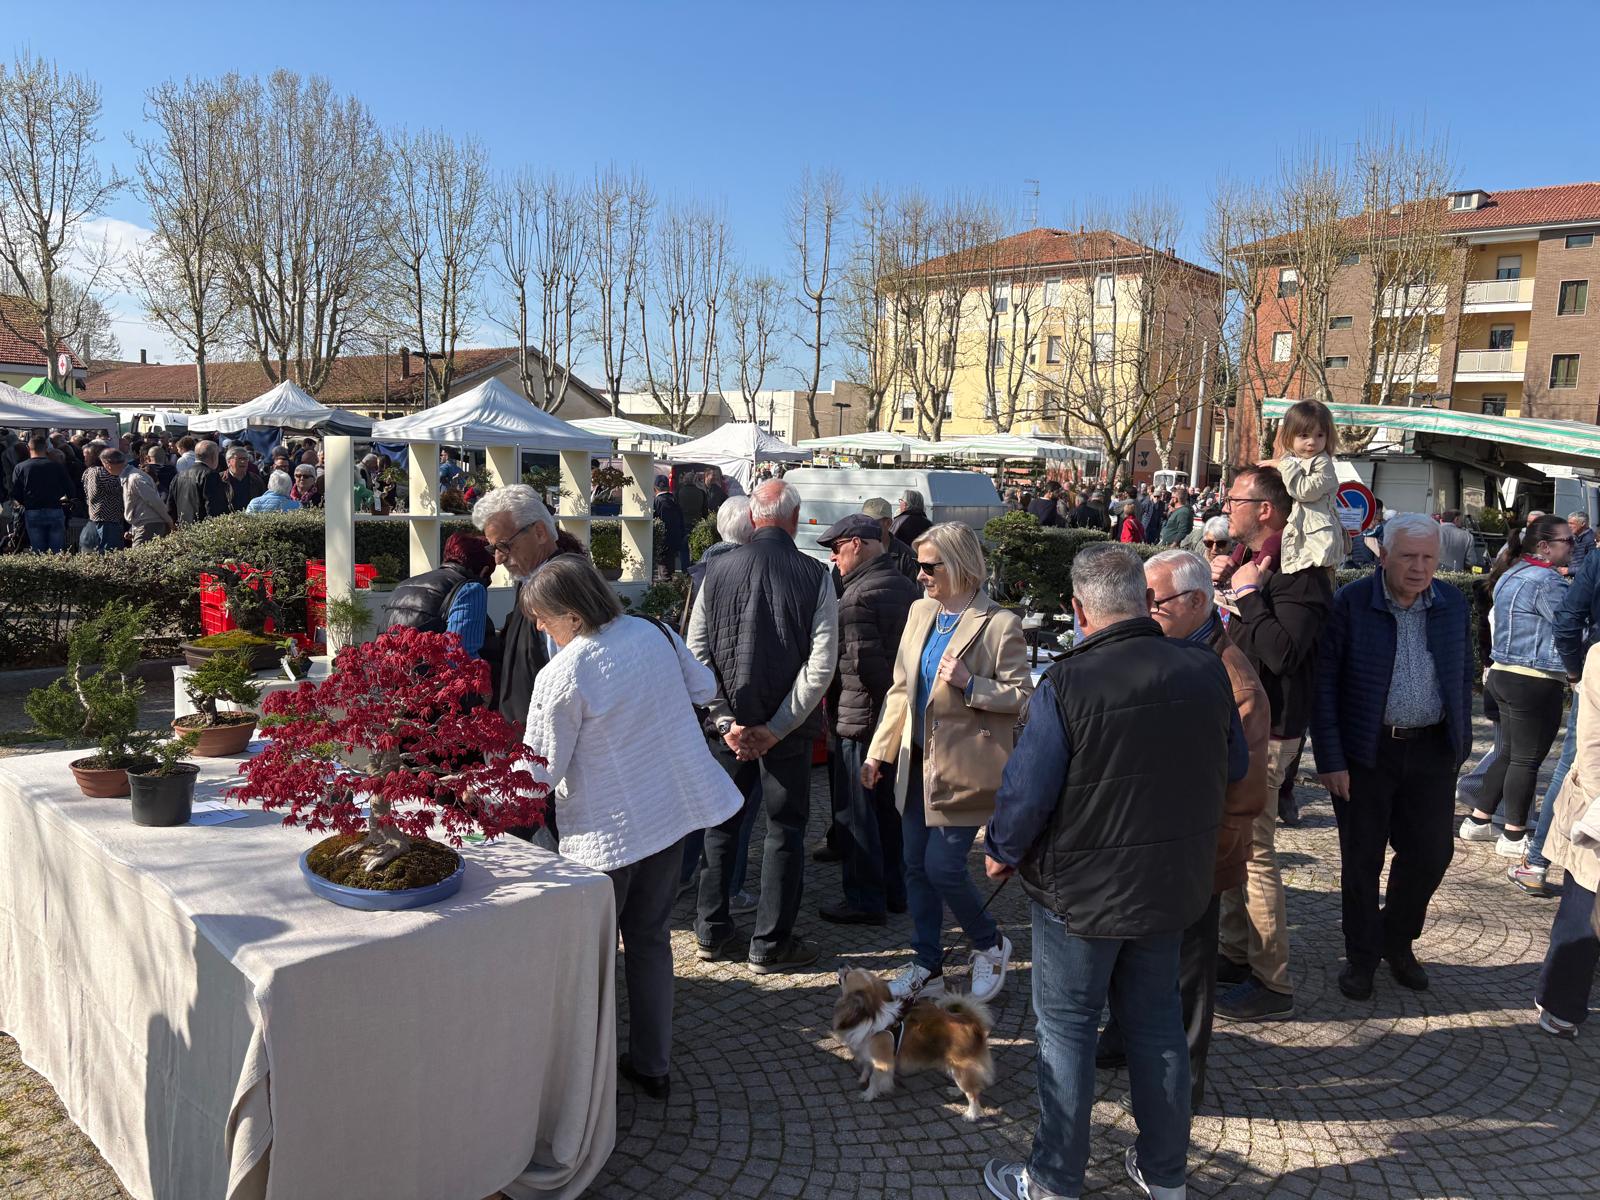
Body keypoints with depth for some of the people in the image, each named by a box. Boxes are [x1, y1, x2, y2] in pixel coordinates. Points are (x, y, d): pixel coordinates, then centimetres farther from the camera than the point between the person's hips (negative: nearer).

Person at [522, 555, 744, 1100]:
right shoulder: (654, 633, -5)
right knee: (651, 937, 18)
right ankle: (653, 1066, 29)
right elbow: (704, 689, 10)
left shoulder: (559, 678, -21)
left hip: (606, 830, -6)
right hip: (672, 808, 6)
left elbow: (540, 772, -13)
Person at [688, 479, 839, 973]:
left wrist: (727, 722, -4)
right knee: (785, 830, 10)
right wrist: (775, 729, -11)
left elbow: (697, 654, -4)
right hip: (787, 726, -2)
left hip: (731, 723, 3)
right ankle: (770, 944, 17)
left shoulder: (718, 570, -3)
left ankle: (711, 932, 28)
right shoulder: (815, 576, -9)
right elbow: (821, 663, -14)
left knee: (720, 822, 18)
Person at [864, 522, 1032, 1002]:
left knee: (943, 866, -5)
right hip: (918, 762, 7)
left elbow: (1020, 695, -10)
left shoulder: (999, 624, -13)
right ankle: (927, 968, 26)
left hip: (964, 767, -7)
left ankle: (990, 944, 23)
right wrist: (878, 751, 10)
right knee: (916, 866, 11)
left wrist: (969, 684, -25)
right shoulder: (920, 612, 8)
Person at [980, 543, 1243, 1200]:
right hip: (1175, 882, 5)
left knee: (1066, 1028, 11)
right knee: (1156, 1020, 21)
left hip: (1081, 890, -5)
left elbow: (1027, 792, -19)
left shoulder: (1066, 684, -23)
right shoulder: (1207, 669, -8)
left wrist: (1002, 852, -1)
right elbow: (1234, 767, 7)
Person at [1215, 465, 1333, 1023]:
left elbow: (1281, 651, -29)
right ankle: (1236, 955, 31)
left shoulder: (1299, 575, -17)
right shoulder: (1252, 563, 14)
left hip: (1265, 731, -10)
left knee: (1253, 851, -5)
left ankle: (1272, 985, 6)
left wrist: (1249, 594, -21)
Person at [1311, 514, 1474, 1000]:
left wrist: (1461, 746, 9)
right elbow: (1324, 684, -10)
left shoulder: (1453, 604, 3)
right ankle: (1362, 955, 24)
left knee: (1430, 852, 9)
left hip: (1432, 751, 4)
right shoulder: (1351, 603, -10)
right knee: (1362, 859, 6)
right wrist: (1330, 760, -12)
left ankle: (1398, 941, 33)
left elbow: (1463, 677, 12)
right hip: (1364, 750, -3)